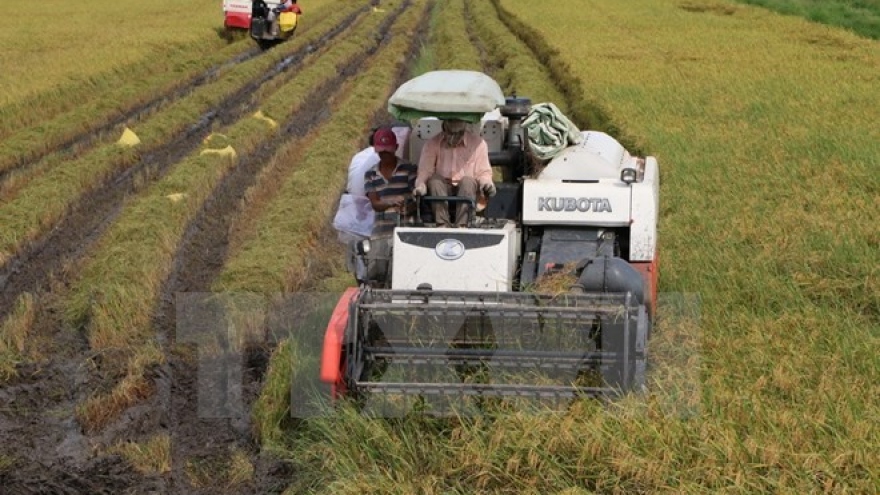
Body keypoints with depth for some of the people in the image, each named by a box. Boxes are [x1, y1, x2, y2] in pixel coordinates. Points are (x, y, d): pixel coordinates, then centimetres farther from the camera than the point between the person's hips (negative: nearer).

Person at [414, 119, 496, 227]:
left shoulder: (478, 143, -1)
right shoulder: (432, 144, 0)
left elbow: (483, 172, 4)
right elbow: (425, 170, -7)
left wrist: (487, 183, -19)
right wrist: (420, 185, -28)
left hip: (467, 190, 0)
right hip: (443, 188, 1)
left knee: (467, 181, -32)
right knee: (434, 180, -30)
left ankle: (461, 225, -39)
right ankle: (443, 224, -35)